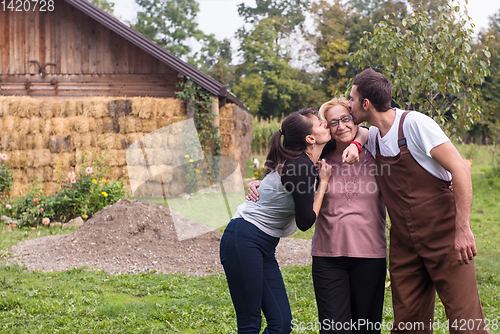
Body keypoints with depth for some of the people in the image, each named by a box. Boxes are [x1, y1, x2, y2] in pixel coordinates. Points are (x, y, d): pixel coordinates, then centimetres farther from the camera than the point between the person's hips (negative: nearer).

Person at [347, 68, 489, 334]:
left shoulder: (414, 123, -12)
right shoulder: (373, 137, 9)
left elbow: (460, 169, -15)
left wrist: (463, 230, -21)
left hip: (444, 238, -7)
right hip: (404, 246, 7)